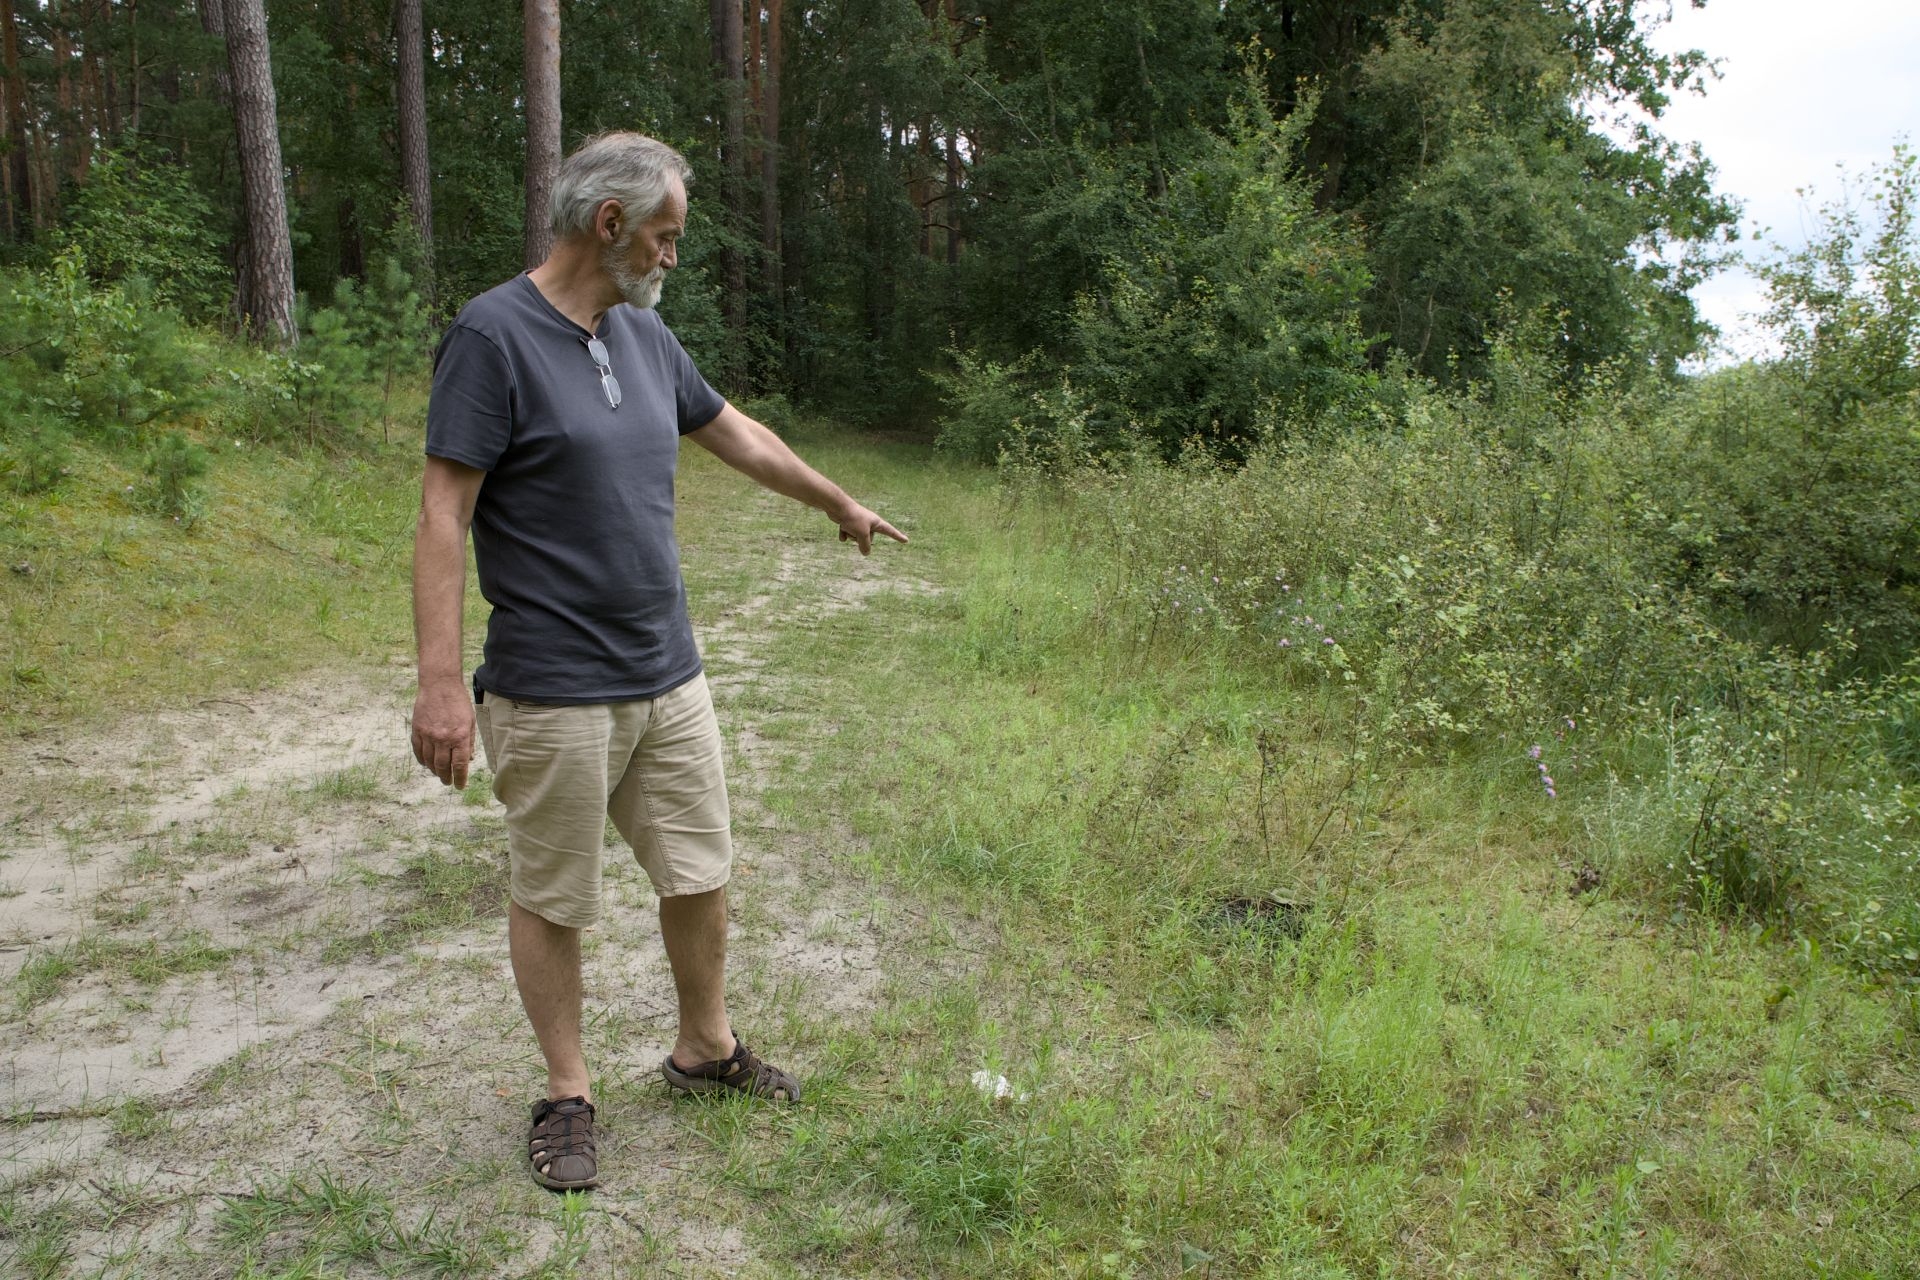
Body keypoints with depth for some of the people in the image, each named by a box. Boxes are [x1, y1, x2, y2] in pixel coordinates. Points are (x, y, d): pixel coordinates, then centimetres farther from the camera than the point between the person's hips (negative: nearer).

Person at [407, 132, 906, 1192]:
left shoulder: (645, 335, 9)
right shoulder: (493, 335, -12)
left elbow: (736, 435, 23)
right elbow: (443, 516, -16)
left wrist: (842, 507, 33)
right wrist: (439, 680, -22)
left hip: (669, 677, 7)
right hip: (553, 694, -6)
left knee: (701, 875, 14)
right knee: (552, 900, 10)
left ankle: (704, 1046, 36)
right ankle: (567, 1091, 29)